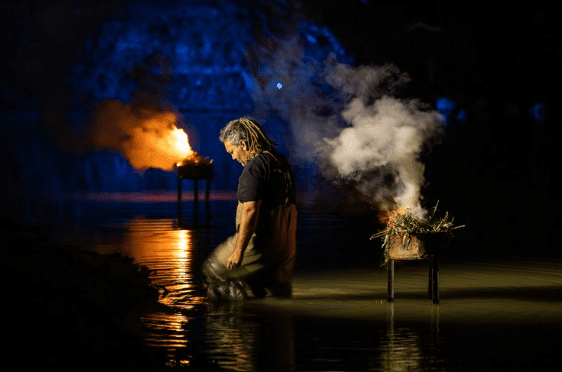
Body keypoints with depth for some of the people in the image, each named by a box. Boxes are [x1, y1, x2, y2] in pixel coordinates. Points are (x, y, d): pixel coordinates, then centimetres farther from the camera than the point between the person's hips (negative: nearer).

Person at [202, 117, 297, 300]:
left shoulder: (254, 168, -16)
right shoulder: (281, 162, 14)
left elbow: (250, 210, -23)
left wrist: (238, 250, -23)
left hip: (261, 242, -9)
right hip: (285, 243, 9)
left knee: (214, 271, 6)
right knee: (277, 293, 12)